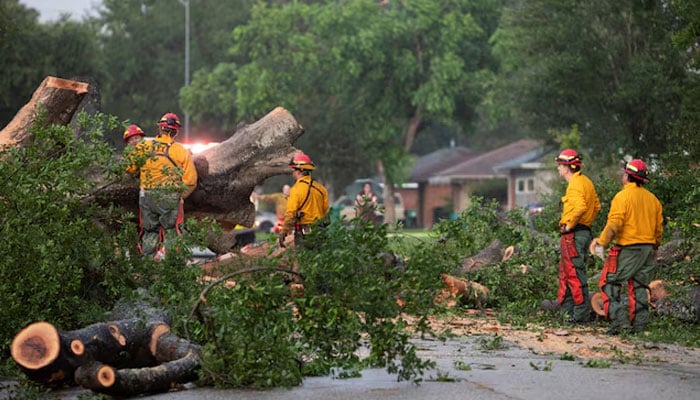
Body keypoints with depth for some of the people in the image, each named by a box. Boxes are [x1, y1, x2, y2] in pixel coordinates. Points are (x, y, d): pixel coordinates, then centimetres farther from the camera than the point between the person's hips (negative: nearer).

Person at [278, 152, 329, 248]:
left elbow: (290, 214, -16)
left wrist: (283, 233, -10)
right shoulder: (321, 188, 7)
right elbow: (326, 211, 10)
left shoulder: (296, 189, -13)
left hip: (303, 233, -7)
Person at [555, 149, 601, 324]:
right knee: (566, 273, 16)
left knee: (575, 275, -7)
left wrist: (570, 225, -20)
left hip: (573, 235, -10)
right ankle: (567, 310, 21)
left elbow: (580, 207, -30)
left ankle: (581, 314, -5)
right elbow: (596, 206, 24)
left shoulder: (575, 184, -15)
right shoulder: (586, 181, 16)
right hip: (584, 231, 10)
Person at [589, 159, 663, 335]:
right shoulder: (653, 199, 11)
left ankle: (620, 320, -12)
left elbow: (614, 224, -17)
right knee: (639, 287, 12)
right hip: (648, 249, 7)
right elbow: (659, 229, 15)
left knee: (612, 283, -1)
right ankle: (639, 324, 9)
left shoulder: (623, 196, -11)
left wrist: (602, 241, -7)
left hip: (627, 249, -7)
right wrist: (654, 249, 25)